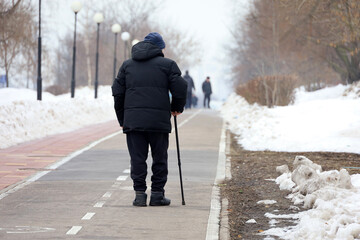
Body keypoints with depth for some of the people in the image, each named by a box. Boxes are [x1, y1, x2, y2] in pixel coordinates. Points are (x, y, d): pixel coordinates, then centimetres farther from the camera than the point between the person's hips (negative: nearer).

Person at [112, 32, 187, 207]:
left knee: (137, 158, 4)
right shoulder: (167, 64, 6)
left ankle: (139, 194, 0)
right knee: (159, 158, 6)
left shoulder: (127, 65, 15)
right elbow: (180, 88, -2)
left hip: (132, 119, 2)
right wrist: (177, 108, 16)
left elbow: (118, 92, 12)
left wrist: (122, 119, 17)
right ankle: (157, 194, 6)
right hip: (159, 120, -2)